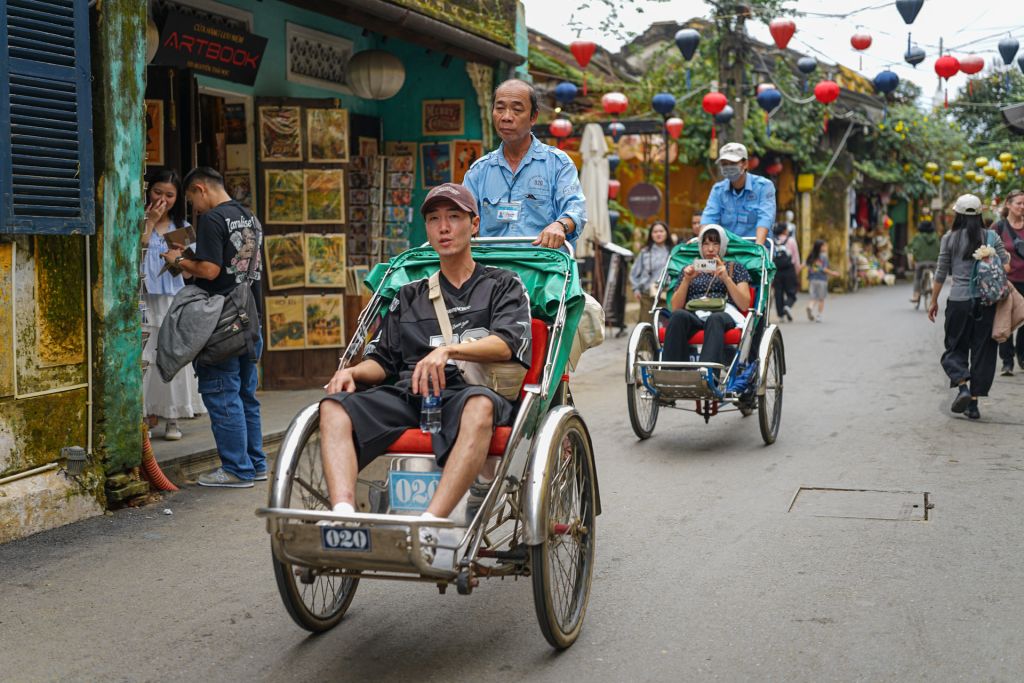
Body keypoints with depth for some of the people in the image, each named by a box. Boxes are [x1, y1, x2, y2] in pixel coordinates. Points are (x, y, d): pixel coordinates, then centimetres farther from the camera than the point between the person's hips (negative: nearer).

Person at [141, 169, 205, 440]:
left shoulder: (182, 227, 12)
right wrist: (149, 222, -9)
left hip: (173, 299, 3)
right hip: (144, 298, -3)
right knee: (144, 358, -7)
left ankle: (172, 419, 6)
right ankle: (146, 416, 0)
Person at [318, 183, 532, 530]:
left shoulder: (503, 285, 19)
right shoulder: (409, 296, 30)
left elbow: (506, 343, -1)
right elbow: (383, 360, 23)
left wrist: (449, 350, -18)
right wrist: (353, 372, -1)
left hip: (469, 390, -4)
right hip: (408, 394, 4)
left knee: (479, 406, -41)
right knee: (334, 406, -25)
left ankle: (430, 522, -53)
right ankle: (343, 517, -45)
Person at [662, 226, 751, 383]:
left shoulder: (734, 268, 24)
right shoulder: (690, 270, 28)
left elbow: (744, 305, 9)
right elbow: (675, 308, 16)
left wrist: (726, 278, -1)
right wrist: (687, 279, 3)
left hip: (724, 315, -2)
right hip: (693, 316, 2)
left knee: (714, 319, -39)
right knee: (678, 316, -35)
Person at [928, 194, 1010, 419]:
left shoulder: (949, 238, -1)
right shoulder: (991, 237, 2)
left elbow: (941, 273, 1)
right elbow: (1005, 261, -7)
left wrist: (934, 301, 9)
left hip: (959, 301, -1)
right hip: (986, 300, 1)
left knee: (955, 348, 11)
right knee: (982, 350, 8)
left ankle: (962, 387, -14)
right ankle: (974, 403, 8)